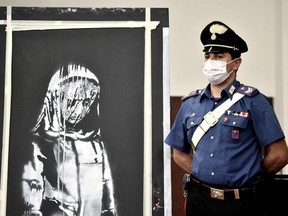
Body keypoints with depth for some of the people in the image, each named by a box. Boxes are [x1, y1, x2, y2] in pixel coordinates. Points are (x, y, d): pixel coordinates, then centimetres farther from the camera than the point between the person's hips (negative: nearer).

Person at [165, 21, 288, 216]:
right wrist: (203, 176, 0)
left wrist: (246, 179, 2)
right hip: (198, 200, 3)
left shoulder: (253, 101, -6)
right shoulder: (190, 103, 5)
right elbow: (179, 153, 12)